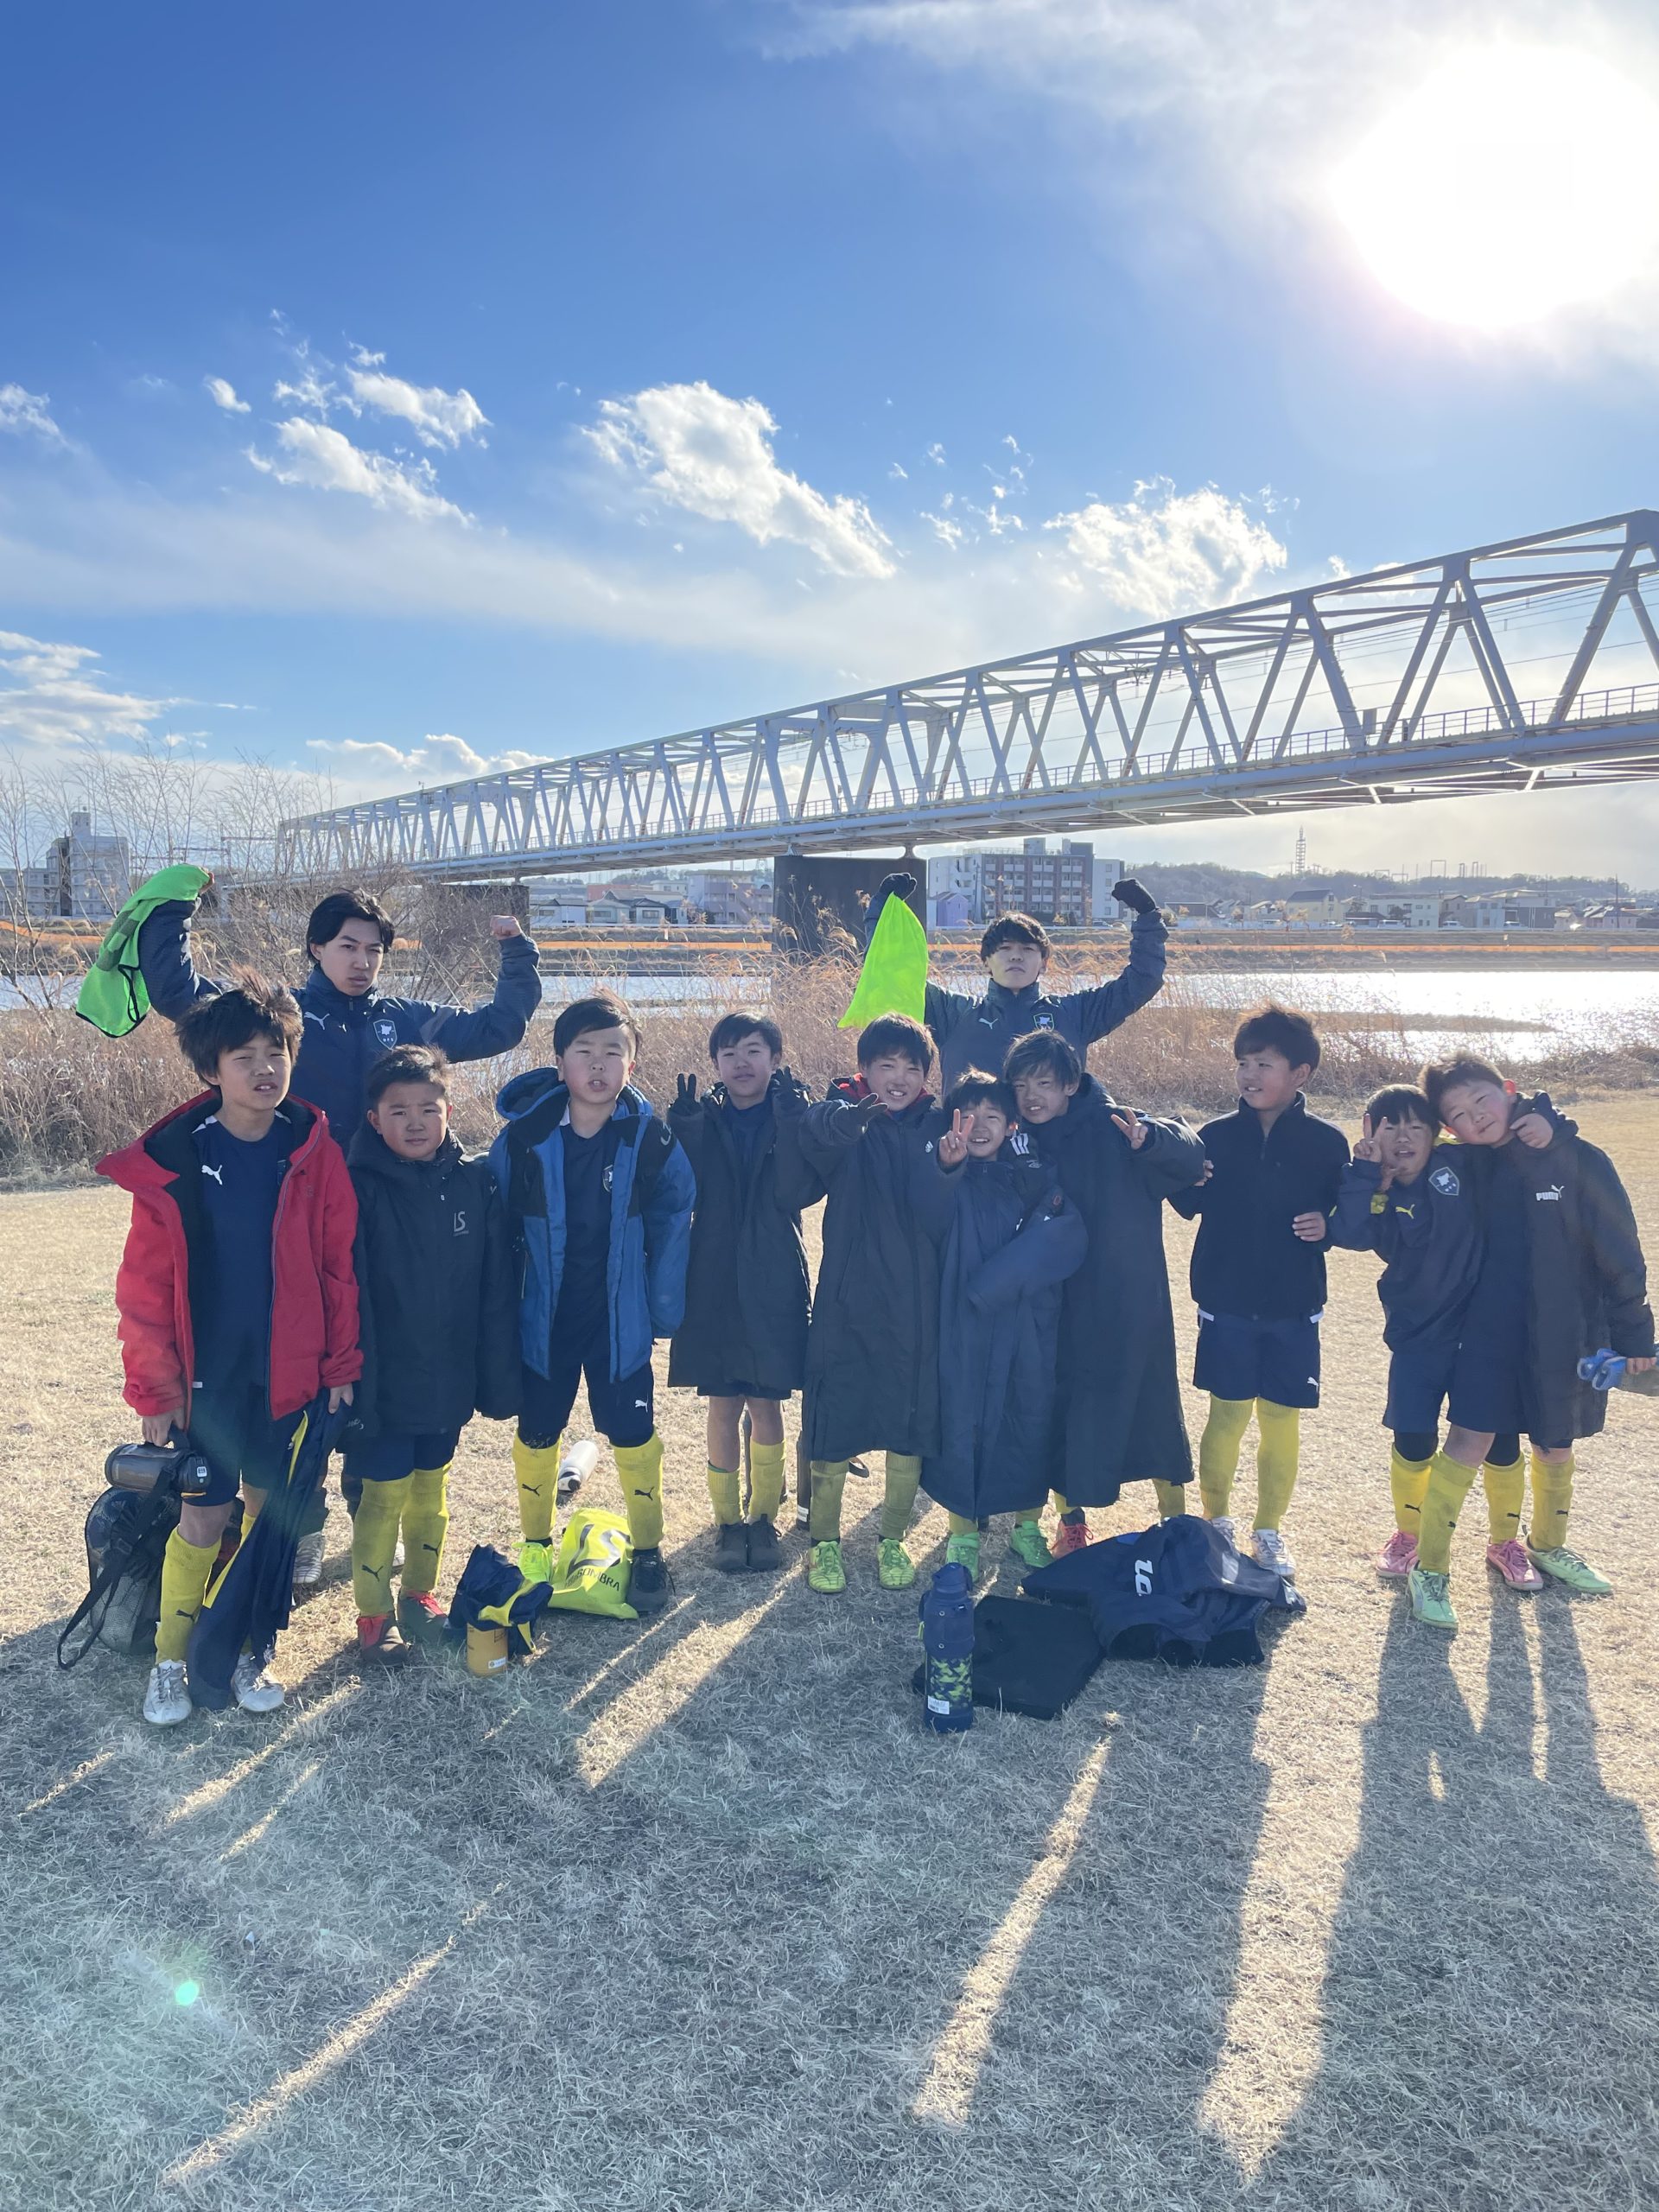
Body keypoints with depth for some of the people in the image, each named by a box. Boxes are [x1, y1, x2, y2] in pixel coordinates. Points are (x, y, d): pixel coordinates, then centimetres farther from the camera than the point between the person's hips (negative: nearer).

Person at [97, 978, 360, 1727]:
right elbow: (145, 1286, -5)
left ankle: (252, 1650, 30)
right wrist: (154, 1388, -4)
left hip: (291, 1376, 1)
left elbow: (341, 1266, -2)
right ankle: (170, 1660, 27)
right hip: (206, 1378, -1)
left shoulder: (315, 1155, -6)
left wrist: (342, 1364, -2)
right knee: (201, 1522, 6)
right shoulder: (172, 1161, -9)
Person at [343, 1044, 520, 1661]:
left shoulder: (476, 1182, -3)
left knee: (431, 1489, 17)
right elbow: (346, 1294, -13)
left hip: (448, 1379, 4)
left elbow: (497, 1290, 0)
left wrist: (499, 1378, 0)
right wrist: (351, 1379, -16)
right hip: (383, 1381, -3)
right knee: (383, 1494, 3)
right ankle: (373, 1616, 21)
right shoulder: (360, 1189, -12)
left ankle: (420, 1595, 35)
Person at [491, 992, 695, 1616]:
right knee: (536, 1434, 14)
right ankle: (535, 1549, 34)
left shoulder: (652, 1141, -11)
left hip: (620, 1317, -1)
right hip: (544, 1316, 1)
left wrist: (665, 1310, -6)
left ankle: (647, 1552, 27)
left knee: (633, 1432, 7)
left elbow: (671, 1230, -5)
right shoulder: (523, 1137, -11)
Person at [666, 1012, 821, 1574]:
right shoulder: (701, 1119, 4)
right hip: (714, 1280, 1)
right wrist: (684, 1127, -18)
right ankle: (728, 1520, 21)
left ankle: (764, 1518, 21)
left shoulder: (792, 1117, 1)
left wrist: (790, 1120, -20)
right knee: (723, 1404, 7)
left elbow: (799, 1192, -15)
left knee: (766, 1405, 4)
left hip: (773, 1284, -1)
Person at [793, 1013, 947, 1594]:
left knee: (910, 1426, 9)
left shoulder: (937, 1126, 6)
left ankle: (893, 1540, 28)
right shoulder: (846, 1116, -4)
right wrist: (861, 1112, -51)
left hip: (917, 1305, 3)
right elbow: (819, 1127, -30)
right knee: (834, 1422, 4)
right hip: (848, 1300, -2)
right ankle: (824, 1541, 23)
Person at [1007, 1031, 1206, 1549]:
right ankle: (1071, 1517, 29)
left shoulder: (1110, 1126, -11)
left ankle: (1175, 1520, 28)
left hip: (1128, 1301, -3)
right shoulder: (1022, 1143, 1)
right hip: (1056, 1305, 3)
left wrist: (1148, 1139, -42)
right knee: (1062, 1407, 9)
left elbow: (1190, 1155, -19)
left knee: (1149, 1404, 7)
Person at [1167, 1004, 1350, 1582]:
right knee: (1228, 1414, 5)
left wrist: (1328, 1225, -19)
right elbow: (1189, 1204, 1)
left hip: (1295, 1307, 0)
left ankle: (1268, 1530, 25)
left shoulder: (1326, 1142, -3)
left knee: (1282, 1420, 8)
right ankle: (1216, 1520, 25)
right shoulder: (1217, 1135, -2)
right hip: (1226, 1304, 0)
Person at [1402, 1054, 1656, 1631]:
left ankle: (1548, 1546, 44)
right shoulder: (1465, 1166, -4)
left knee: (1554, 1448, 17)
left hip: (1566, 1334, 0)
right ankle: (1430, 1568, 7)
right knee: (1468, 1441, -7)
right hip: (1491, 1328, 0)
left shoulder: (1579, 1160, -9)